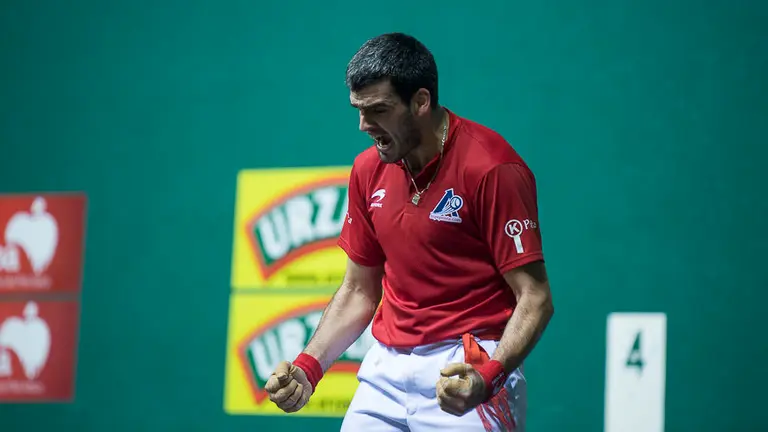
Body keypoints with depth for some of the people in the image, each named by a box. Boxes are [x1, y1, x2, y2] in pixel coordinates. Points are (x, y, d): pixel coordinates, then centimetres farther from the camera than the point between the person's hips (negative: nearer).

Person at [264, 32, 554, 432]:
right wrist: (308, 368, 3)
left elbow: (535, 298, -14)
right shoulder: (368, 170, 6)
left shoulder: (492, 169, -14)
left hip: (464, 374, -6)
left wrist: (487, 377, -28)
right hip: (385, 369, 6)